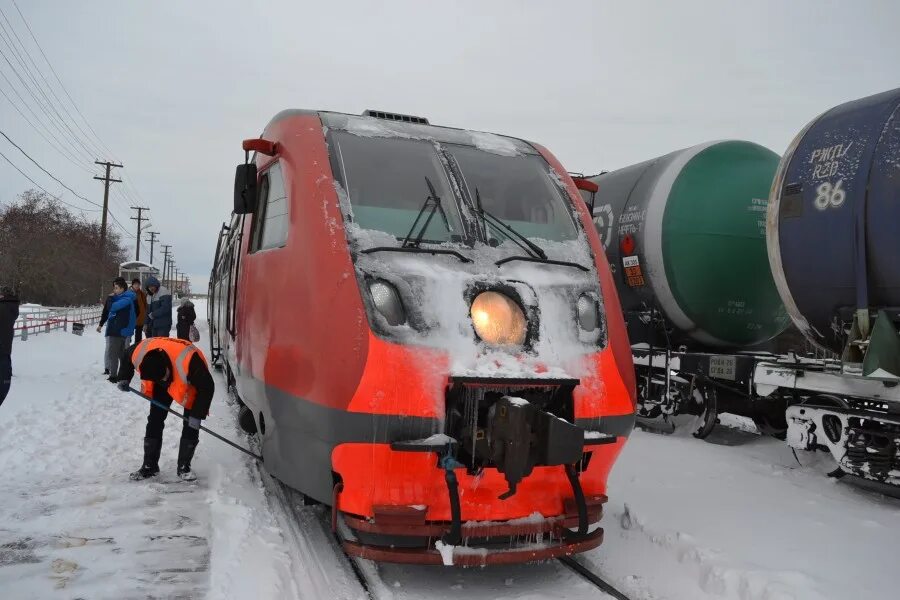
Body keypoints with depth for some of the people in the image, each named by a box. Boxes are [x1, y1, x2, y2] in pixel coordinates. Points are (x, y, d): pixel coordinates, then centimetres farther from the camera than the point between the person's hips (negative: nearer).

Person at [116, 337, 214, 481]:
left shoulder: (188, 361, -46)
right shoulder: (139, 352, -32)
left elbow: (207, 387, -32)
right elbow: (128, 355, -3)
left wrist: (197, 414, -30)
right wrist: (124, 379, -5)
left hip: (193, 384, -4)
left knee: (191, 426, -11)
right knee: (155, 419, -2)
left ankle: (184, 467, 2)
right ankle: (149, 465, 10)